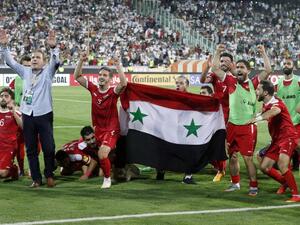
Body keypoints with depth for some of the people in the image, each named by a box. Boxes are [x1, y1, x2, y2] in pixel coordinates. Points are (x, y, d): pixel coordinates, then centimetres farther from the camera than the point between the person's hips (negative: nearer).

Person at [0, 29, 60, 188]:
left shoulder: (47, 72, 3)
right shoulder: (26, 72, 13)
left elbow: (56, 62, -15)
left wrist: (53, 47, -33)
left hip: (44, 115, -4)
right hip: (27, 115, 4)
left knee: (49, 148, -4)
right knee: (31, 149, 6)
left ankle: (49, 176, 16)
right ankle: (36, 179, 13)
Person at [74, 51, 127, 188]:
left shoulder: (113, 92, -13)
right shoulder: (93, 89, -1)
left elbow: (123, 83, -33)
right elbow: (77, 77, 0)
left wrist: (118, 65, -33)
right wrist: (81, 61, -11)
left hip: (111, 130, -5)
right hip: (97, 129, 5)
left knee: (102, 154, -20)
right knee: (101, 155, 14)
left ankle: (107, 178, 2)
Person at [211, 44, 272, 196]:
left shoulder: (253, 84, -1)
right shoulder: (231, 82, 4)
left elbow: (268, 71, -7)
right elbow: (215, 68, 5)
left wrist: (263, 53, -7)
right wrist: (218, 52, 1)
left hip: (247, 127, -3)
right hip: (232, 125, 3)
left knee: (248, 158, -3)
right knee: (232, 156, 12)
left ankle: (253, 186, 7)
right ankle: (235, 183, 26)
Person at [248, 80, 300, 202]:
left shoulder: (276, 102, -17)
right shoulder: (265, 106, 10)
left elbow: (276, 110, -44)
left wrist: (258, 118, -58)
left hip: (288, 138, -9)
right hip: (276, 140, 9)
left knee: (282, 166, -26)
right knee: (264, 167, 7)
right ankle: (285, 183, 27)